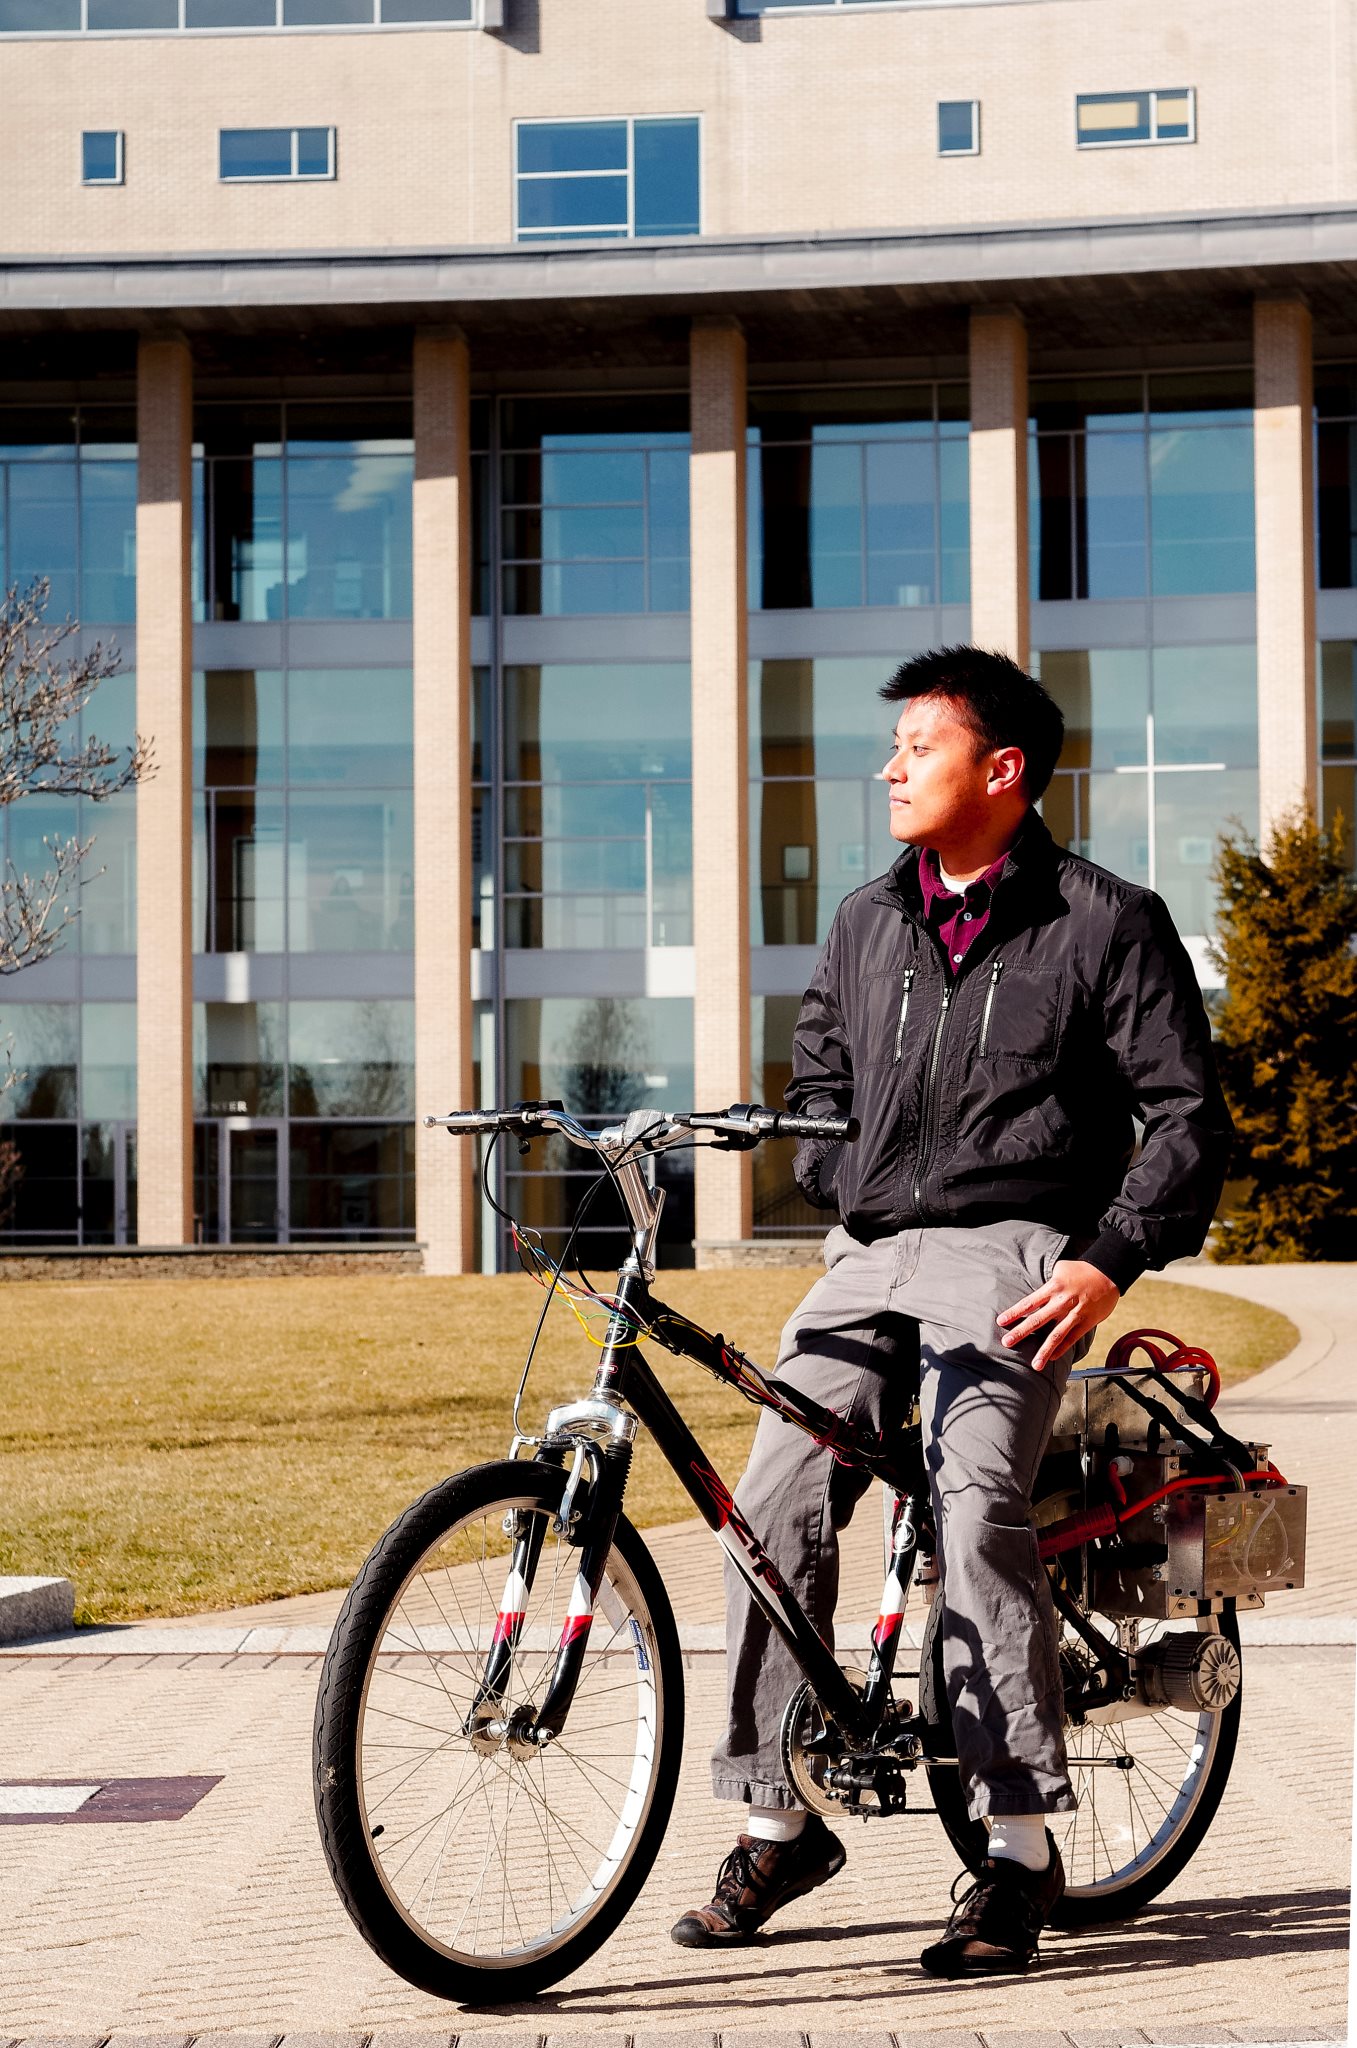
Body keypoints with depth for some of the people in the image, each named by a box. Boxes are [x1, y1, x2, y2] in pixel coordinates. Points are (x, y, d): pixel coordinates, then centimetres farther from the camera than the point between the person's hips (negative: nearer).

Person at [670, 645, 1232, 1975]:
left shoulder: (1105, 923, 1)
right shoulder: (866, 923, 16)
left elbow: (1186, 1116, -1)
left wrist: (1109, 1262, -12)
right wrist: (844, 1199, 16)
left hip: (1012, 1257, -5)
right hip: (868, 1260, 5)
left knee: (976, 1509, -23)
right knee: (775, 1509, -8)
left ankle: (1019, 1848, -14)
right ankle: (778, 1818, 6)